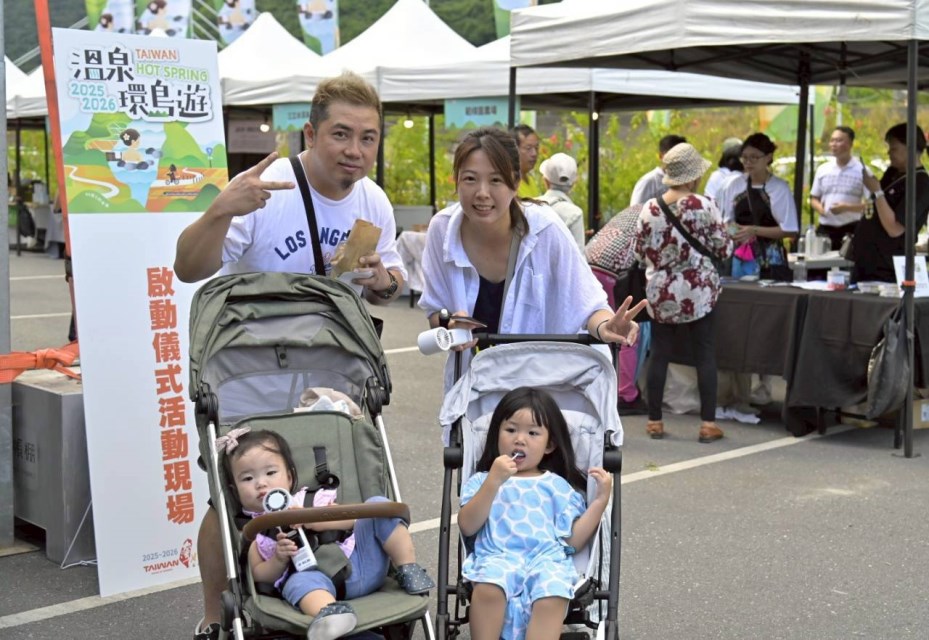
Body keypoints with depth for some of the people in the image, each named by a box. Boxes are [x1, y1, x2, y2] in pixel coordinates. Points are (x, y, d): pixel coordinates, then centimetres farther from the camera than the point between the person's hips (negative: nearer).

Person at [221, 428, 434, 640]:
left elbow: (350, 519, 5)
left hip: (359, 561, 3)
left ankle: (408, 569, -14)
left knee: (378, 505, -11)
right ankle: (328, 612, -70)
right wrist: (279, 559, -10)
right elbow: (259, 575, 10)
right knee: (299, 581, -39)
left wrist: (311, 519, -10)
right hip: (319, 577, -3)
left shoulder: (312, 500, 21)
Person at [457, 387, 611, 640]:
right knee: (488, 588, -35)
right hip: (497, 556, 0)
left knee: (552, 597, -33)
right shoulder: (482, 481, 19)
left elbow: (574, 539, 12)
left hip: (547, 558, 1)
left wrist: (600, 500, 3)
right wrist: (493, 482, -7)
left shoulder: (557, 485, 21)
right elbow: (467, 527, 1)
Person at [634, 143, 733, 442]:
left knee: (659, 356, 8)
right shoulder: (705, 206, -11)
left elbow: (640, 252, 6)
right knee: (705, 357, 4)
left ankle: (654, 421, 13)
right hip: (699, 293, -3)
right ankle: (708, 423, 4)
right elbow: (723, 249, -6)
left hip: (660, 294, 3)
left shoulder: (649, 209, -2)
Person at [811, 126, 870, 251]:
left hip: (851, 230, -4)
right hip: (825, 229, 4)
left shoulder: (862, 171, -1)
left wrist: (847, 207, -17)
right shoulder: (822, 170, 12)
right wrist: (820, 209, -4)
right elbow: (814, 198, 19)